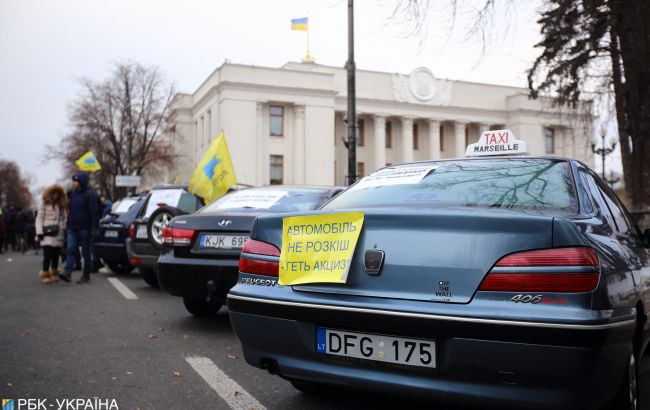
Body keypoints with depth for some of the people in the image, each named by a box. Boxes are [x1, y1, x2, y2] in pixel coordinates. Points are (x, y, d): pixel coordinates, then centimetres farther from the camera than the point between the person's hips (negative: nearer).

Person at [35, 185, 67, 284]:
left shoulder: (62, 206, 15)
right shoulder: (44, 205, 3)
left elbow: (64, 219, 17)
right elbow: (39, 219, 0)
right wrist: (39, 232, -8)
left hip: (58, 234, 4)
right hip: (47, 234, -4)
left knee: (56, 255, 7)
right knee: (47, 255, -11)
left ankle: (54, 273, 19)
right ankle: (45, 274, -1)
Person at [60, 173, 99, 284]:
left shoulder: (89, 195, -7)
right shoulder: (73, 194, 14)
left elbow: (94, 212, -12)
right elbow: (70, 210, 20)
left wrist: (93, 228, -17)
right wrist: (68, 224, 12)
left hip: (84, 228, -6)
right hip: (72, 228, 6)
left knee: (86, 252, 2)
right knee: (70, 249, -8)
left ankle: (86, 276, 9)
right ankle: (67, 273, -16)